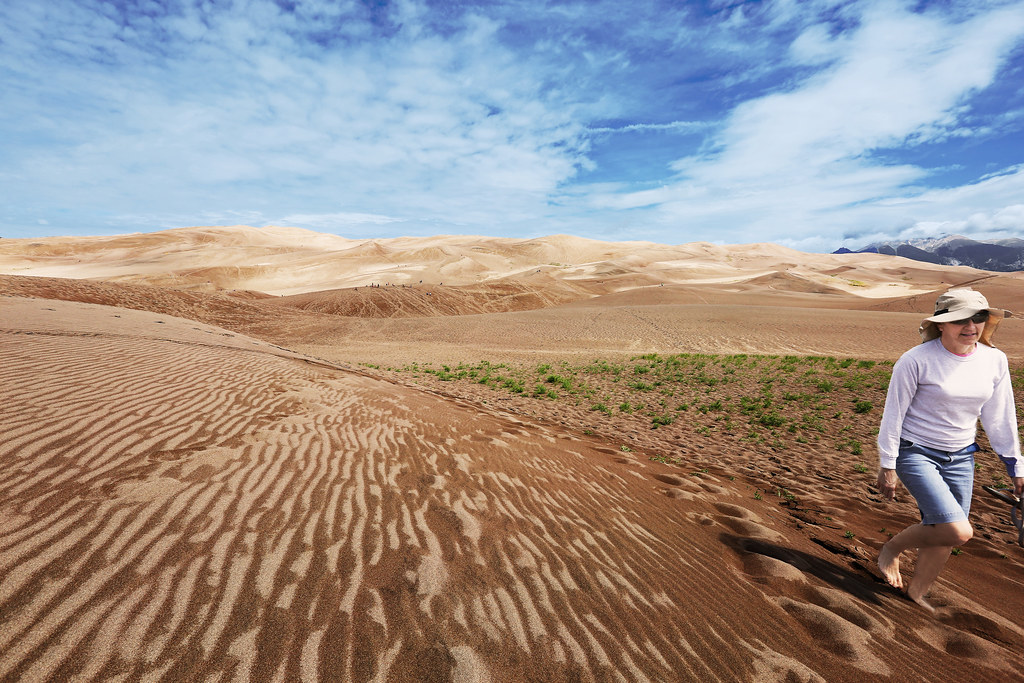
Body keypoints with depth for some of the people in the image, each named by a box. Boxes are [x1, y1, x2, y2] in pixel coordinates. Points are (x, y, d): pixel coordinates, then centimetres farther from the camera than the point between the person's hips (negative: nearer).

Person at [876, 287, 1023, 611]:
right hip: (916, 453, -6)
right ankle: (892, 548, 12)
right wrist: (887, 466, -10)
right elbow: (893, 414, -12)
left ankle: (916, 592, 32)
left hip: (960, 458, 6)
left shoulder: (995, 360, 0)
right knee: (958, 532, -16)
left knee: (943, 535, 10)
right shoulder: (916, 360, -17)